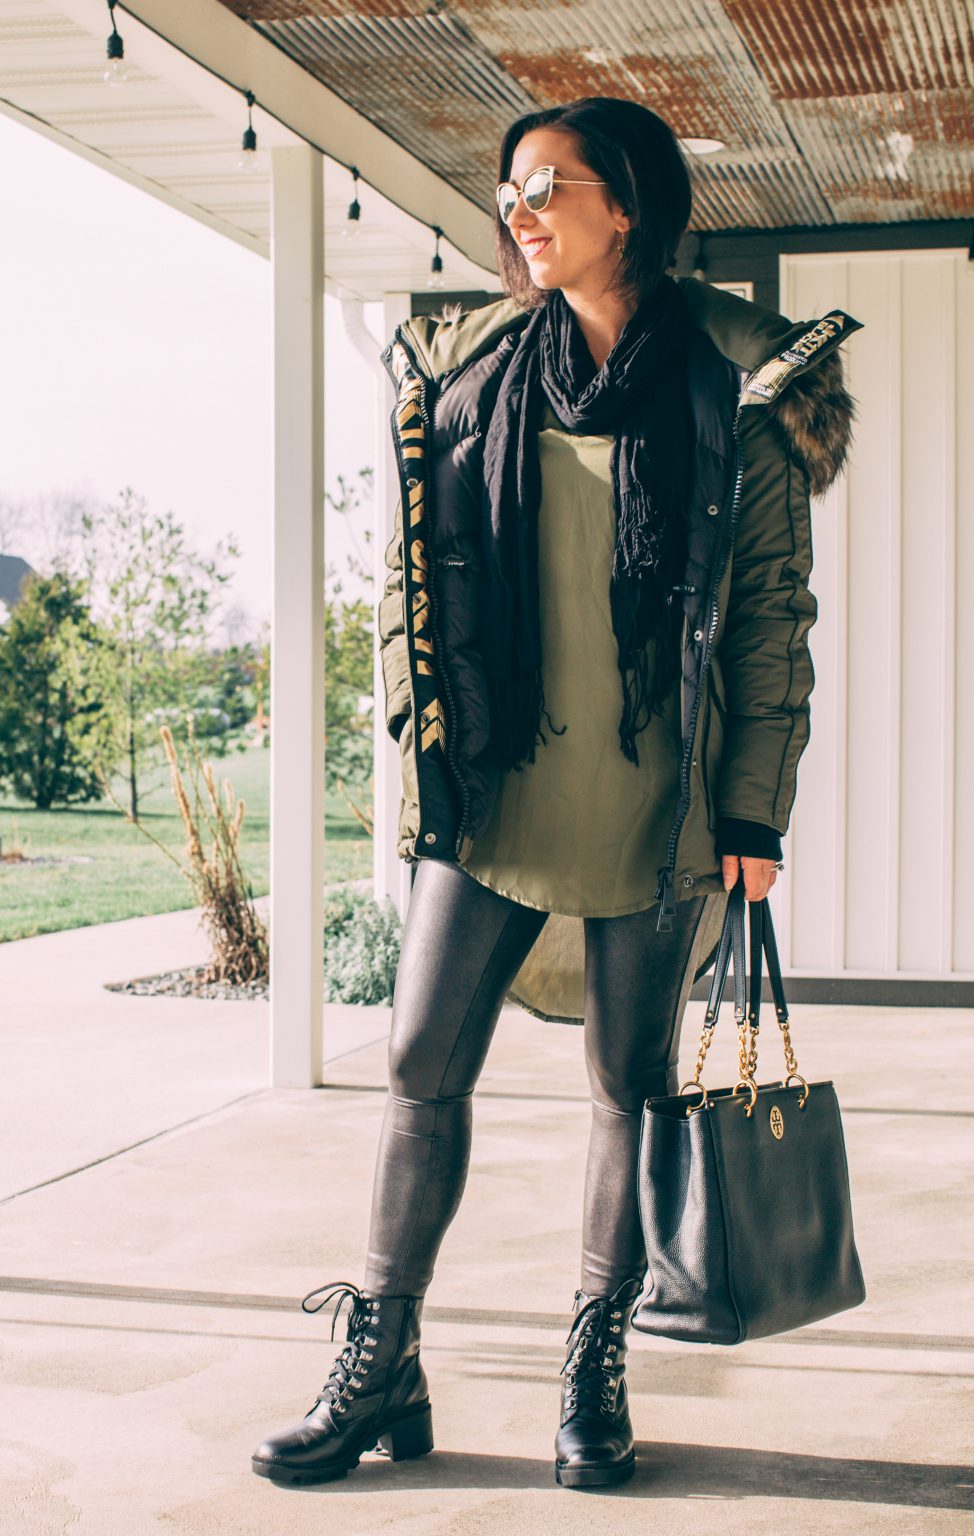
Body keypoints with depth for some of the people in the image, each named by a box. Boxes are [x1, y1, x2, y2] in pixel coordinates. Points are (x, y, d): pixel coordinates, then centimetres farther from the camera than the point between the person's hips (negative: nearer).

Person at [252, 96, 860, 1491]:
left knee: (632, 1086, 7)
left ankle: (597, 1371, 22)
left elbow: (775, 609, 0)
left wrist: (755, 804, -4)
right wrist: (423, 740, 2)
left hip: (653, 806, -2)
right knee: (424, 1071, 2)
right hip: (491, 791, 2)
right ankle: (381, 1363, 14)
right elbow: (412, 565, 10)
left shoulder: (739, 383, -2)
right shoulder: (468, 368, 5)